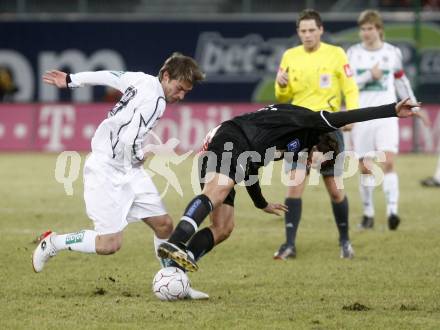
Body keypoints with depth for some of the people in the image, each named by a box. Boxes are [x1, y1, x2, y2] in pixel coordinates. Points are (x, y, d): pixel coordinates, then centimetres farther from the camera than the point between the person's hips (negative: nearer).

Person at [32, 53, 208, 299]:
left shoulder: (143, 81, 7)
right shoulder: (155, 101, -22)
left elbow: (107, 76, 18)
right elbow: (129, 140, -28)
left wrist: (71, 80, 31)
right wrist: (140, 157, -7)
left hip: (129, 171, 10)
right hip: (107, 172, -10)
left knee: (164, 224, 4)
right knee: (110, 244, -12)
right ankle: (53, 243, 8)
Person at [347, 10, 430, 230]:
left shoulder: (392, 53, 6)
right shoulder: (353, 53, 3)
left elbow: (401, 80, 20)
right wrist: (369, 76, -15)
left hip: (386, 116, 0)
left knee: (388, 162, -17)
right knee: (365, 168, 1)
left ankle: (392, 210, -21)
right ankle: (368, 214, 12)